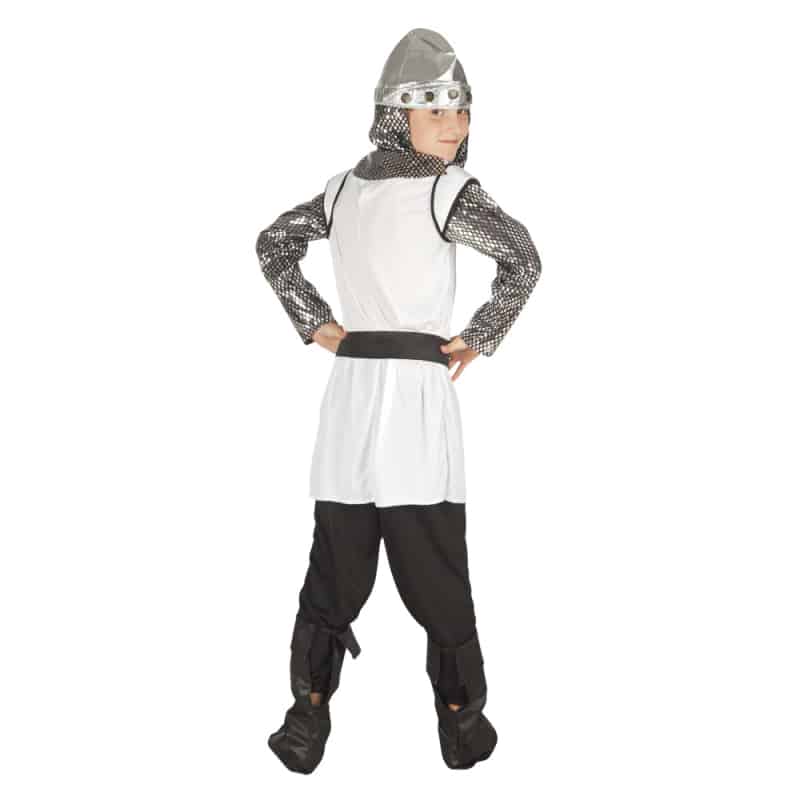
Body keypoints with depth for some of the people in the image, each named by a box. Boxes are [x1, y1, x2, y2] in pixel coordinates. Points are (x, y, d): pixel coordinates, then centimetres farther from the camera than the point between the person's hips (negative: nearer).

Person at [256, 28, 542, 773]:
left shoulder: (341, 188, 11)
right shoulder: (449, 189, -8)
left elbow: (273, 244, 21)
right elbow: (523, 260, -20)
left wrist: (315, 325, 15)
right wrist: (479, 339, -9)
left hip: (349, 388, 5)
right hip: (417, 389, -5)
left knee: (334, 570, 11)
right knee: (436, 571, 4)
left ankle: (307, 723, 13)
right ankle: (461, 724, 14)